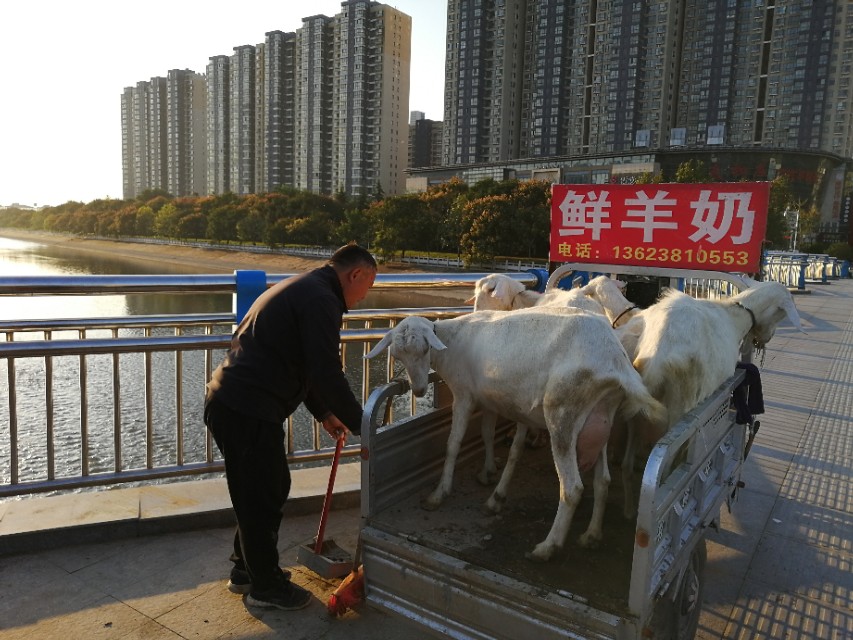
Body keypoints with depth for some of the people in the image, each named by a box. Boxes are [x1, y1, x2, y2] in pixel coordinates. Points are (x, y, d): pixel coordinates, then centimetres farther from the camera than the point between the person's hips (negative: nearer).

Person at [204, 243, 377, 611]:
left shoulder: (304, 289, 18)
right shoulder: (321, 299, -15)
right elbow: (326, 374, -21)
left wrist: (324, 414, 25)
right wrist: (362, 427, -12)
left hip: (228, 401, 10)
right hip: (247, 411, -10)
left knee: (269, 487, 22)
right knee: (263, 496, 6)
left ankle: (246, 569, 38)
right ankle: (265, 586, 24)